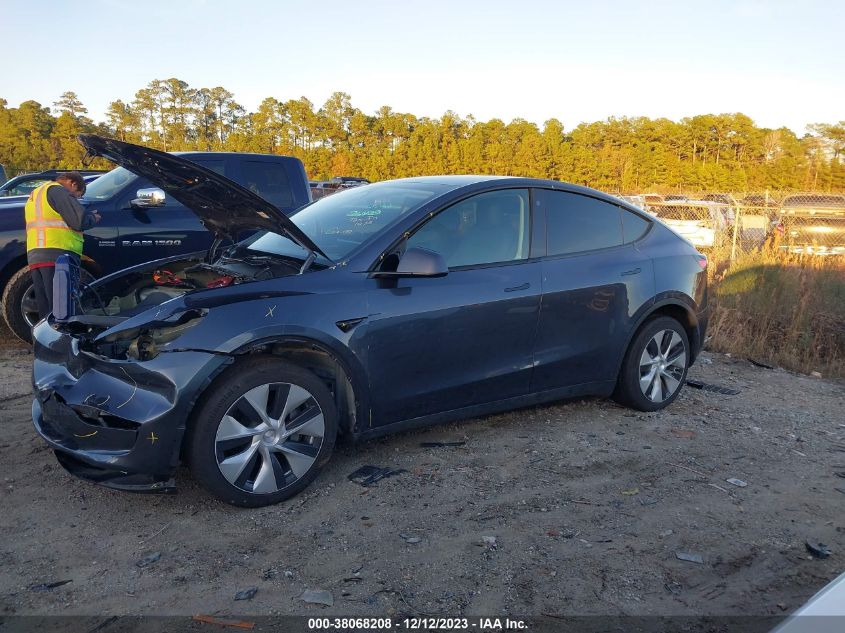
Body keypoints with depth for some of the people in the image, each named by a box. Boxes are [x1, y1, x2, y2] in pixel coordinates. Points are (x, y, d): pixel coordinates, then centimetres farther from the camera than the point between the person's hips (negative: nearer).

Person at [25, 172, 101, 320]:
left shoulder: (35, 194, 29)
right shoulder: (59, 191, -2)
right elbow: (80, 222, -11)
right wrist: (93, 218, 9)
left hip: (34, 256, 9)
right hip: (58, 255, -9)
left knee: (45, 312, 10)